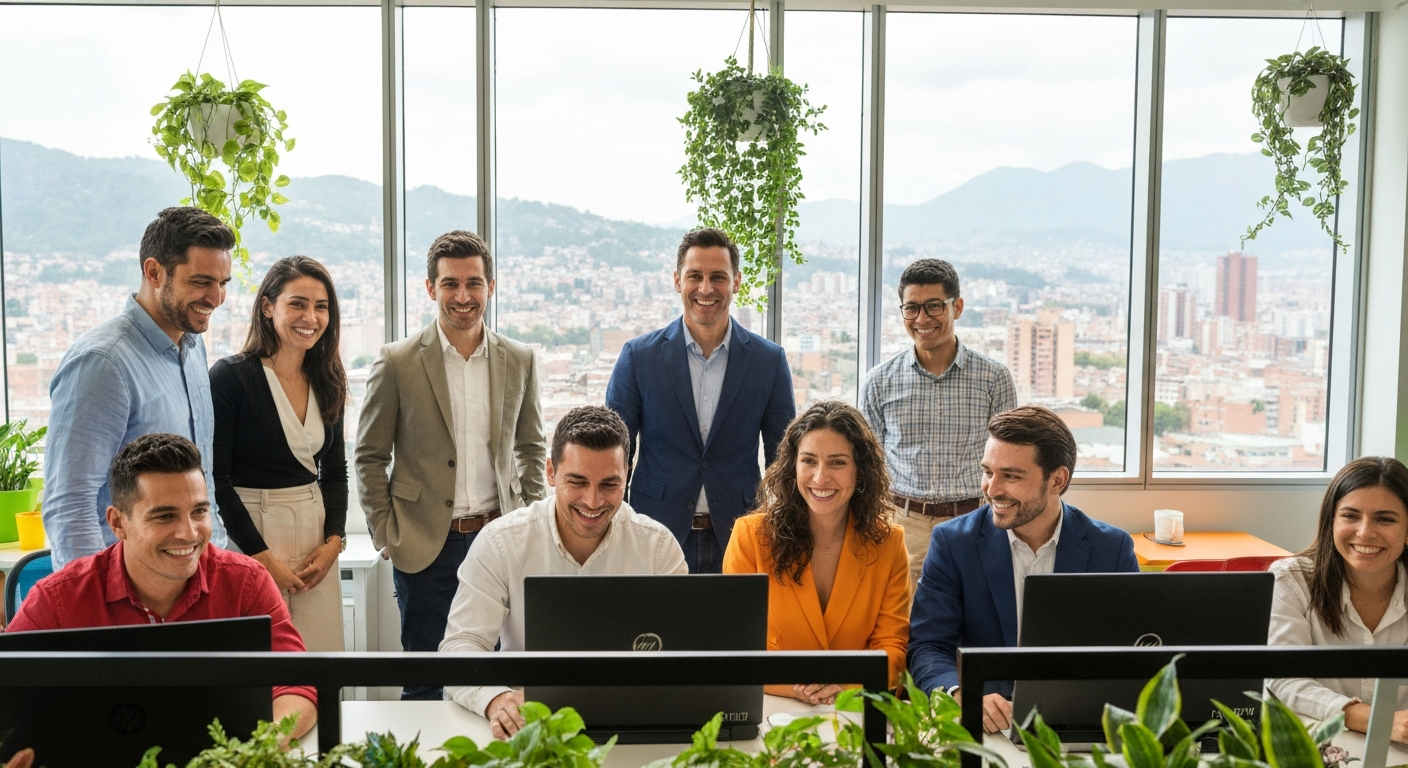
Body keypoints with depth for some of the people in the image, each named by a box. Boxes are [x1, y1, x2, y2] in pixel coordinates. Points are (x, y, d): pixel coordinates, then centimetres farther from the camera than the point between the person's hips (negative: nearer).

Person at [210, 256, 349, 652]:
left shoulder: (327, 381, 9)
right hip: (250, 533, -5)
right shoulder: (230, 376, -9)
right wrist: (262, 556, -12)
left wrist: (334, 539, 0)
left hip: (315, 533, 5)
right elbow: (215, 478, -10)